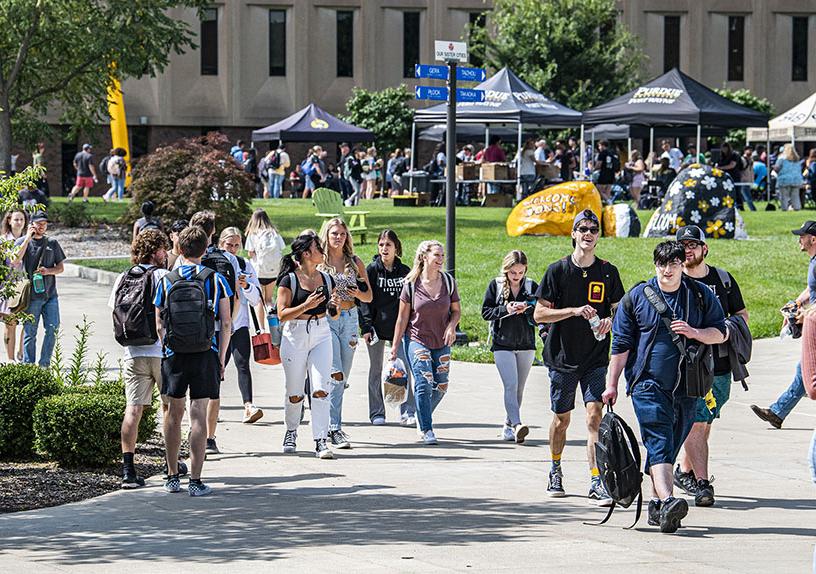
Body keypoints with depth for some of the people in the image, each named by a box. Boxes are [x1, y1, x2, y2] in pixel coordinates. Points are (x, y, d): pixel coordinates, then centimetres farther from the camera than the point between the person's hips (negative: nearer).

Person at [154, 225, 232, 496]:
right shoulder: (215, 280, -2)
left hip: (174, 355, 2)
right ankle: (195, 481, -4)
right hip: (206, 356, -2)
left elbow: (160, 325, 3)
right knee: (198, 415, -1)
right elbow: (226, 324, -4)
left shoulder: (166, 281, 2)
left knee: (174, 413, 14)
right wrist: (221, 358, 3)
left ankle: (172, 477, 20)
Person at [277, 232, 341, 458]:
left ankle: (321, 441, -10)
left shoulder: (326, 279, 9)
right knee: (295, 393, 7)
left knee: (321, 389, -10)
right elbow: (282, 314, -10)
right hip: (295, 336, -3)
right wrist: (306, 306, -21)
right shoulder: (289, 280, -6)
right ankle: (291, 432, 32)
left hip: (321, 336, 3)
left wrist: (335, 306, -3)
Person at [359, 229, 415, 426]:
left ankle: (408, 412, -6)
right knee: (376, 371, 7)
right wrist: (366, 327, -13)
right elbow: (365, 299, -6)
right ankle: (377, 413, 14)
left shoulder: (404, 271, 5)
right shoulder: (372, 270, -3)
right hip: (376, 326, -1)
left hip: (398, 327, 1)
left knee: (403, 369, -8)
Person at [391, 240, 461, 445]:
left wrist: (451, 326, -12)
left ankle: (422, 417, 33)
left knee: (440, 386, 7)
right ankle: (426, 430, -11)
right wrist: (395, 346, -2)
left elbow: (456, 310, 10)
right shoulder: (411, 284, -7)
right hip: (417, 339, -4)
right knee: (424, 382, -16)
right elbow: (402, 317, -2)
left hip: (441, 342, 4)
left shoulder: (448, 282, 1)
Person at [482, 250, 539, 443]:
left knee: (519, 389, 10)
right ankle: (517, 425, -27)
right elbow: (485, 312, -2)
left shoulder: (532, 286, 3)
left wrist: (527, 309, -17)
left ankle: (508, 425, 23)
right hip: (502, 344, -3)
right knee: (511, 385, -16)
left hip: (526, 345, 3)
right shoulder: (495, 286, 0)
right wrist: (505, 309, -17)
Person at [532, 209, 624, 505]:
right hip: (563, 356, 0)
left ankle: (596, 483, -14)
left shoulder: (608, 272, 3)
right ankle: (555, 471, 33)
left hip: (596, 358, 0)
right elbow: (539, 314, -4)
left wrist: (610, 321, -11)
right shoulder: (558, 270, -2)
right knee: (562, 418, 10)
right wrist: (574, 311, -17)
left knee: (595, 415, -12)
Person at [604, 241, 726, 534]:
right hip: (648, 384, -3)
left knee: (671, 446, 8)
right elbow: (621, 343, 7)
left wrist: (694, 333, -11)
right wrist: (612, 384, 5)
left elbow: (720, 333, 10)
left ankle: (656, 504, 18)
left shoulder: (702, 295, 7)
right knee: (659, 443, -17)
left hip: (686, 386, 3)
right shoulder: (636, 297, 4)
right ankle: (667, 501, -31)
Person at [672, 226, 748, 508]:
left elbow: (742, 314, 18)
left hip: (720, 365, 4)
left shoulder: (723, 279, 9)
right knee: (695, 423, -11)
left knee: (704, 423, 10)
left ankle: (684, 470, 29)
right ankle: (702, 483, -12)